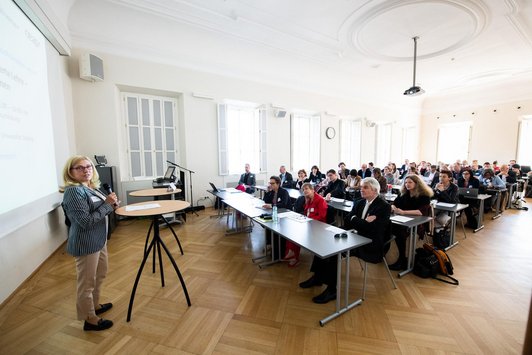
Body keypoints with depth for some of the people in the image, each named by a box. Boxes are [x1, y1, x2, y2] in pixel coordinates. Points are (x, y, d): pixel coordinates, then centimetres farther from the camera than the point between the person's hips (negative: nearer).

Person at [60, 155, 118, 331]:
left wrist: (111, 205, -2)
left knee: (100, 275, 25)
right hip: (85, 244, -9)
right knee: (87, 282, 8)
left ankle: (95, 305, 46)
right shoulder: (74, 191, -22)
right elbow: (86, 221, -26)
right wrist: (107, 204, -22)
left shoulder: (91, 187, 5)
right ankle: (90, 320, 25)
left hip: (98, 239, 10)